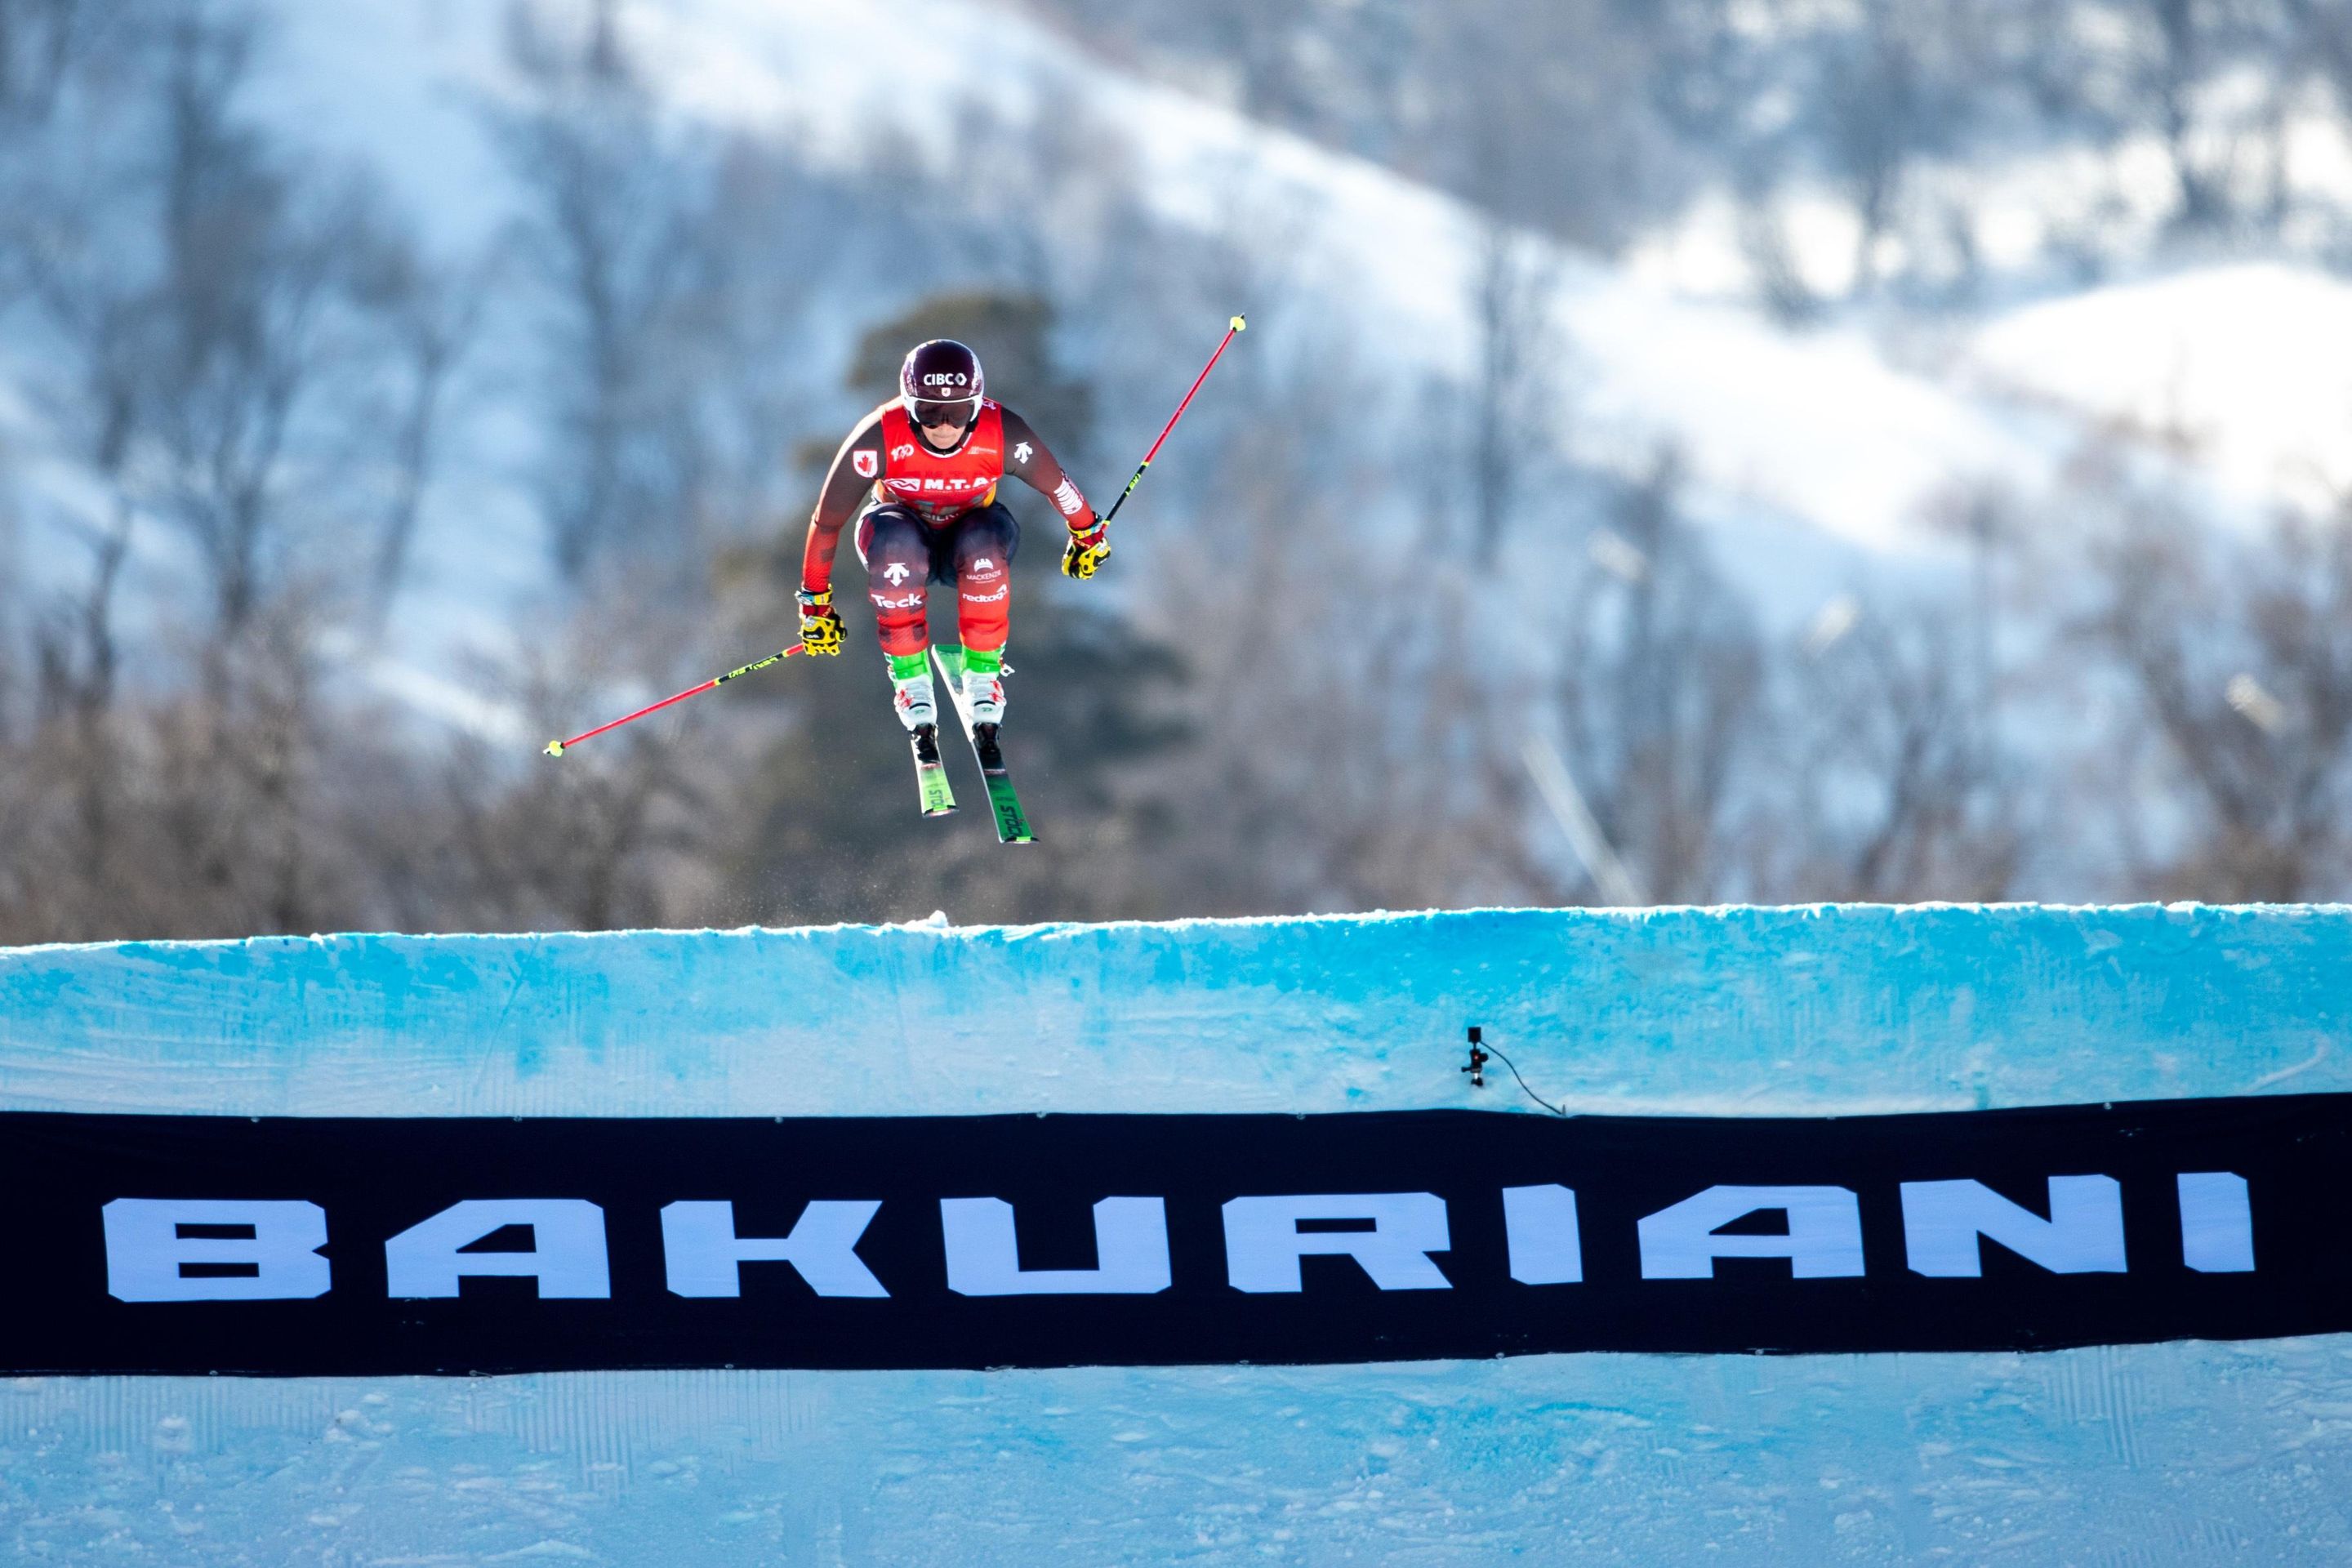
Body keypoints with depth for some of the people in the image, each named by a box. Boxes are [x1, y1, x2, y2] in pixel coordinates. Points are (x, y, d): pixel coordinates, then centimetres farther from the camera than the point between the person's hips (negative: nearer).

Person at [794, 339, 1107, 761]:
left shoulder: (1005, 436, -28)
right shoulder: (878, 439, -30)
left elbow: (1058, 487, -7)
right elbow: (826, 521, -18)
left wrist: (1087, 534, 10)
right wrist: (815, 601, -10)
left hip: (971, 532, 1)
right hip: (903, 526, -1)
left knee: (988, 540, -36)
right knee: (894, 542, -38)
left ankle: (982, 671, -17)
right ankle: (910, 675, -22)